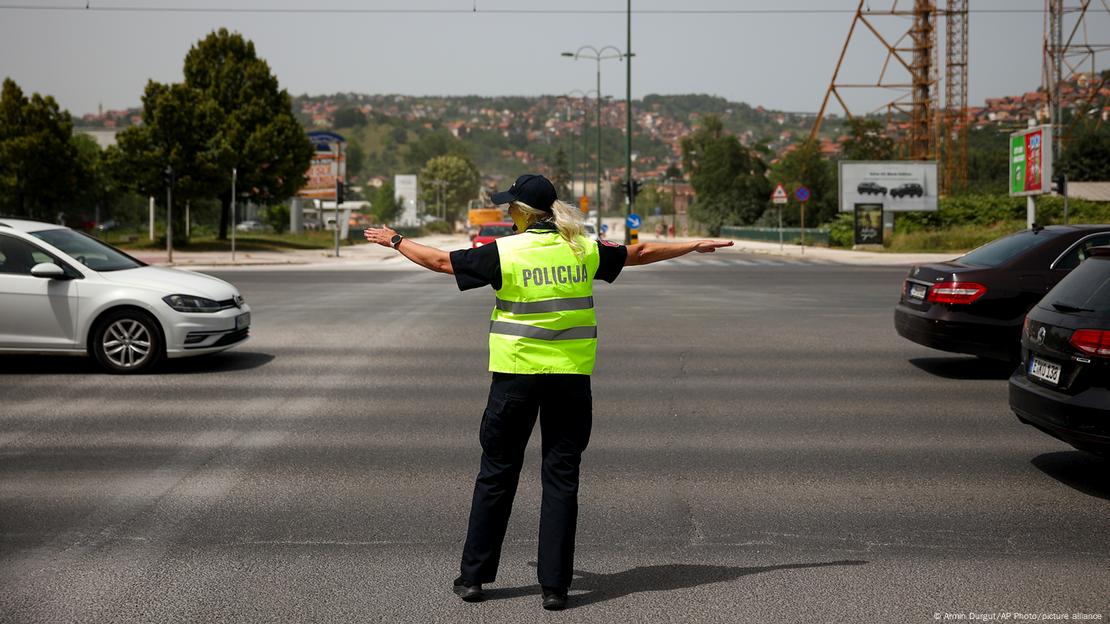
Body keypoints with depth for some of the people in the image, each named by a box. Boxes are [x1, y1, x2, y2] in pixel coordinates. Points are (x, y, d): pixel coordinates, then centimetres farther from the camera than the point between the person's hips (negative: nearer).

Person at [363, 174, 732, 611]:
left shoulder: (504, 252, -7)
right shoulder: (584, 249, 3)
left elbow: (440, 260, 2)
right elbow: (640, 253, 17)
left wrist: (395, 240, 19)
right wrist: (694, 246, 33)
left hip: (515, 375, -2)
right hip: (570, 378, 2)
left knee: (496, 475, 10)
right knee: (561, 479, 6)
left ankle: (473, 577, 18)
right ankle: (554, 586, 7)